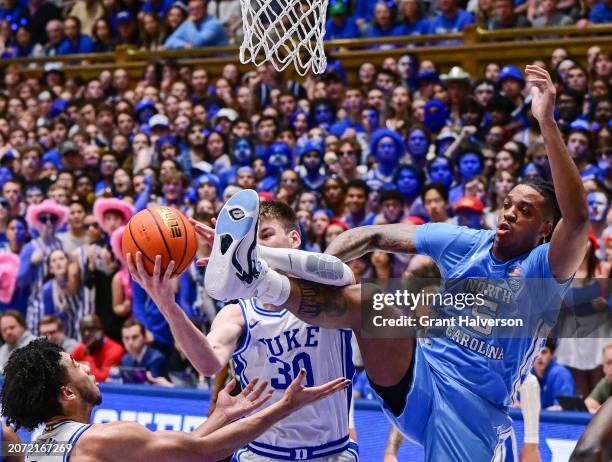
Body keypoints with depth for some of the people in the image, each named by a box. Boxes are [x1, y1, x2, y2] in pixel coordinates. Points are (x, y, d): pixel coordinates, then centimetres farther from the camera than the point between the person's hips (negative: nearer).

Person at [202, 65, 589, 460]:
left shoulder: (543, 271, -5)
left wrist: (547, 124, -34)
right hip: (414, 384, 1)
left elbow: (577, 218, -26)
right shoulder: (462, 242, 8)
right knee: (369, 300, -24)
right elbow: (372, 236, 7)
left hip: (472, 412, -1)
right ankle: (253, 275, -46)